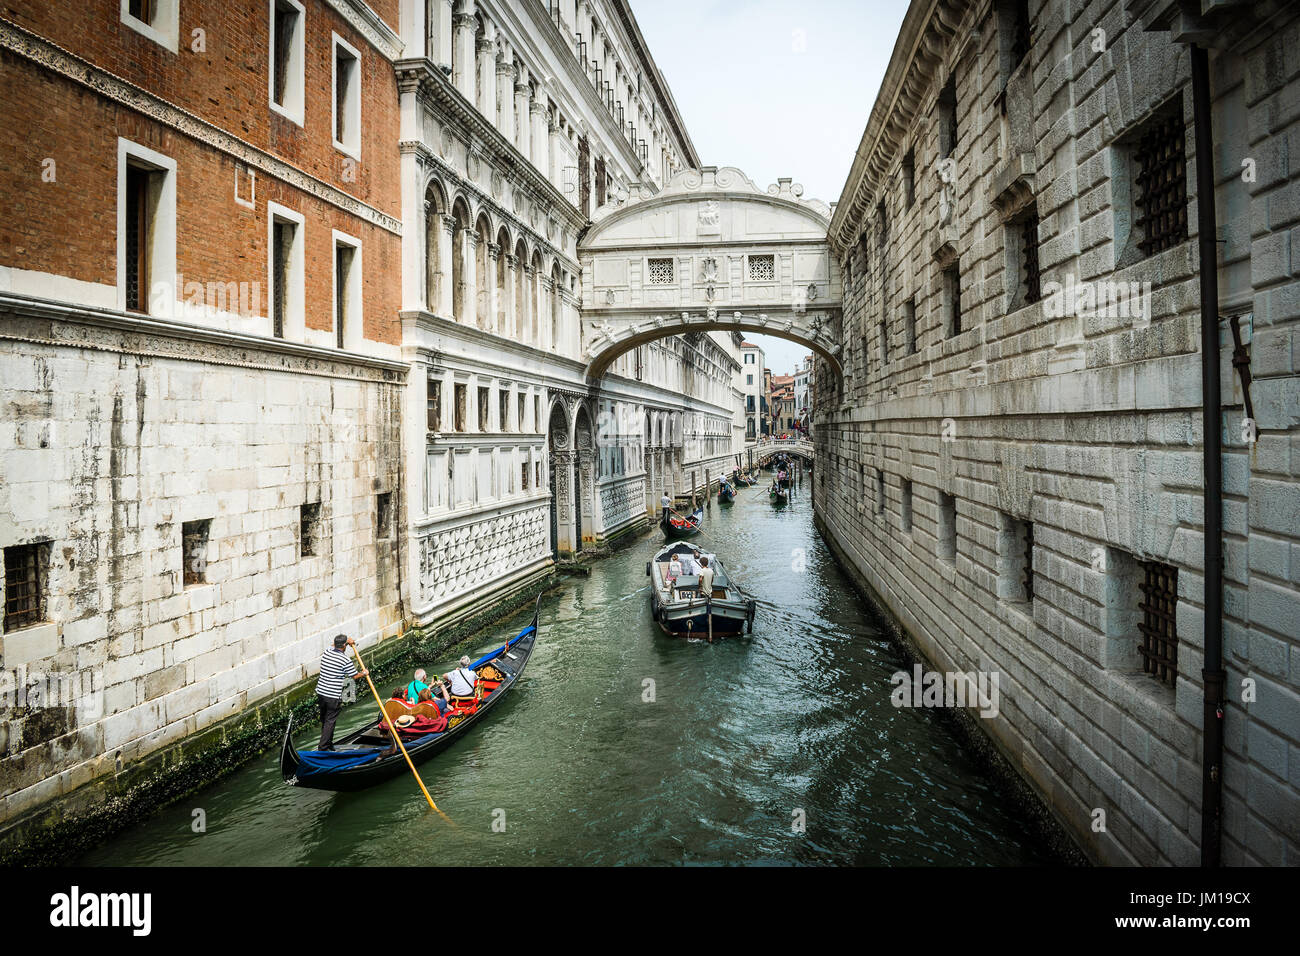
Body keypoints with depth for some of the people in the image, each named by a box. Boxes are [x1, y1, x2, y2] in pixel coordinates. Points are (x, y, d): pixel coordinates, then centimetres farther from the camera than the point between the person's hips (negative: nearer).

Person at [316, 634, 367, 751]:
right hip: (333, 696, -7)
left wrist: (347, 641, 32)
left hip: (321, 692, 7)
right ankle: (322, 748, 1)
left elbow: (335, 646, 28)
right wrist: (364, 673, 16)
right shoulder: (345, 660, -16)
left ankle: (328, 744, 32)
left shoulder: (327, 652, 1)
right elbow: (355, 675, -3)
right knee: (330, 721, 2)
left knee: (324, 719, 19)